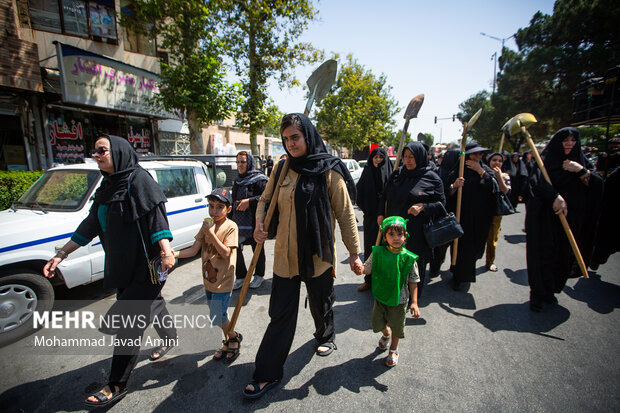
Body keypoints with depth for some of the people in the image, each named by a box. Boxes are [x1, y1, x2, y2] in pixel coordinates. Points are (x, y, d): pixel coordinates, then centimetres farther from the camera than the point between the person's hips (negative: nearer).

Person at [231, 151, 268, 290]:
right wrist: (232, 217, 25)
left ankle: (259, 275, 26)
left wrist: (249, 201, -23)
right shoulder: (237, 181, 15)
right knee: (235, 248, 5)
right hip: (238, 221, 7)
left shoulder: (259, 179, -9)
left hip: (255, 221, -7)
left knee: (257, 249, 7)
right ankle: (241, 276, 22)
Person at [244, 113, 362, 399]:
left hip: (318, 257, -2)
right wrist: (259, 221, -5)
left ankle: (326, 337, 53)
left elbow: (345, 215, -6)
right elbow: (265, 199, 15)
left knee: (321, 305, 20)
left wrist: (354, 252, -5)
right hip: (285, 256, 3)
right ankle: (268, 373, 26)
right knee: (280, 314, 10)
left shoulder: (329, 172, -9)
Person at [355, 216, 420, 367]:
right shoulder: (377, 252, -13)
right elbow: (369, 268, -7)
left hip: (399, 300, -1)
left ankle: (393, 350, 45)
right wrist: (362, 269, -31)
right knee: (377, 322, 16)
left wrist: (414, 302, -12)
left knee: (396, 326, 15)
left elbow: (413, 281, -9)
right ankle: (386, 334, 53)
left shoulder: (408, 258, -15)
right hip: (380, 297, 2)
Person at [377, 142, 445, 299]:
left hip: (417, 231, -3)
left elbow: (441, 203, -2)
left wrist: (422, 206, -18)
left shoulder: (432, 178, -6)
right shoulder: (397, 174, 5)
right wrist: (381, 214, 8)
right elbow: (385, 195, 15)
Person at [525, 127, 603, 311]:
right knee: (543, 254, -4)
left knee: (563, 256, 9)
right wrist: (555, 196, -30)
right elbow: (535, 181, -19)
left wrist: (581, 171, -13)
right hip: (545, 218, -5)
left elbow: (597, 184, 2)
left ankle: (550, 291, 25)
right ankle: (537, 294, 7)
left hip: (570, 219, 5)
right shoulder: (546, 160, -2)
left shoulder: (580, 161, 12)